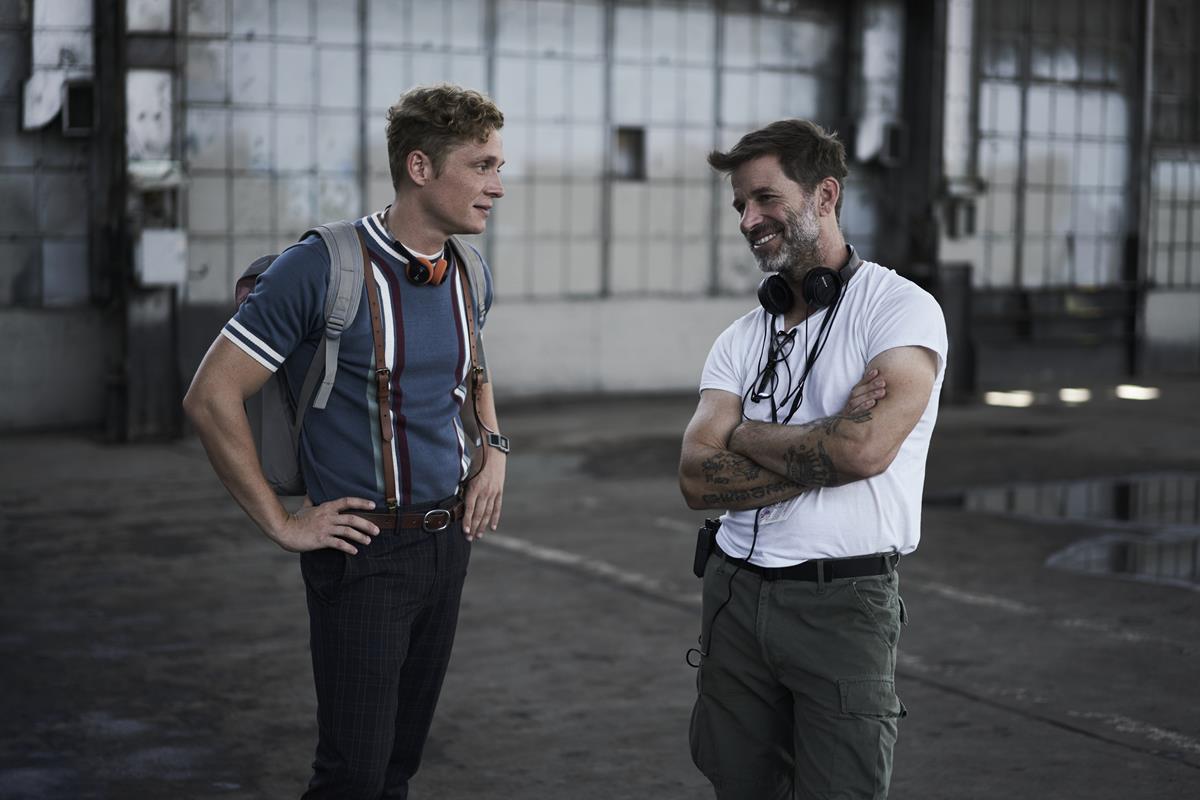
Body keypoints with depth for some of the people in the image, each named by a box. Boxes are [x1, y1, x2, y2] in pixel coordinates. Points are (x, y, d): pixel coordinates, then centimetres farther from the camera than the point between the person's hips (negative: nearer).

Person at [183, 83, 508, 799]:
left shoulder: (470, 275, 5)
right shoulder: (323, 269, -16)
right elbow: (212, 398, -14)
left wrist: (494, 449, 11)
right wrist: (282, 524, -12)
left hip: (450, 540, 6)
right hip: (366, 547, -6)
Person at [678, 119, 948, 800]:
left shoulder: (902, 309, -6)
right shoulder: (742, 339, 10)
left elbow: (864, 449, -21)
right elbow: (699, 479, -2)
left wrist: (745, 437, -4)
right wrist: (823, 450, -14)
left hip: (845, 601, -5)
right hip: (736, 591, 5)